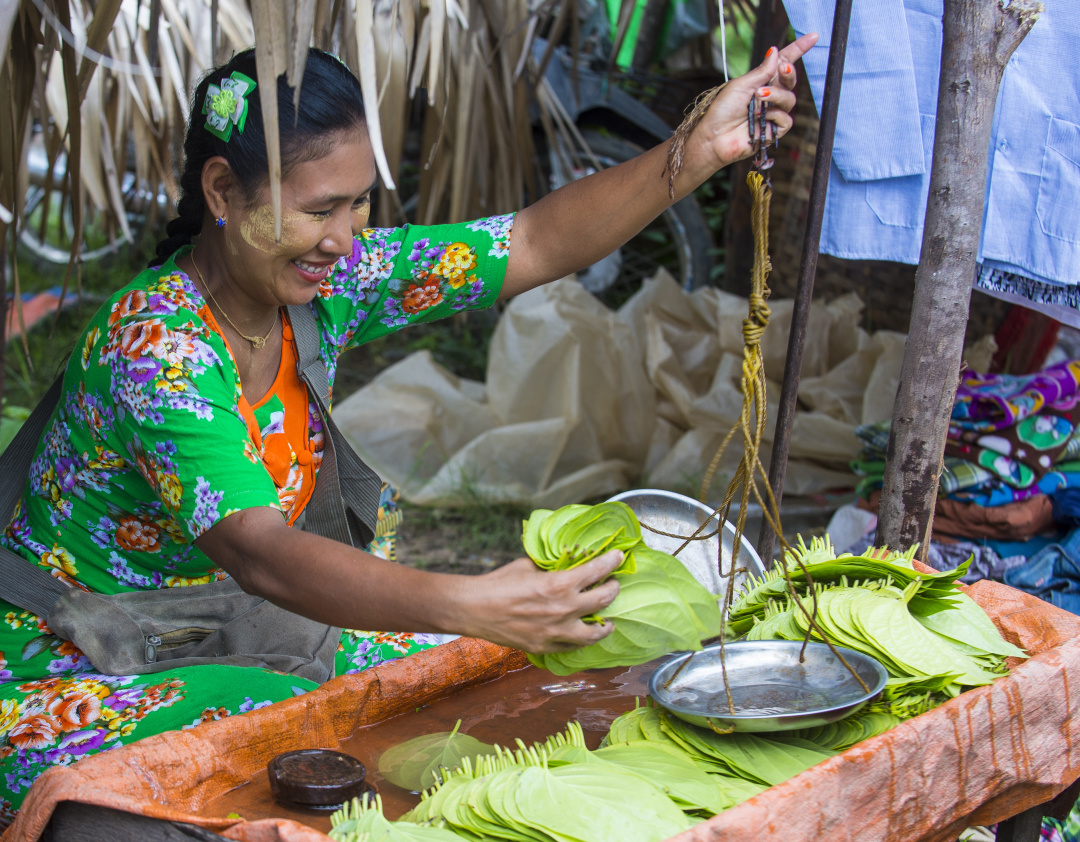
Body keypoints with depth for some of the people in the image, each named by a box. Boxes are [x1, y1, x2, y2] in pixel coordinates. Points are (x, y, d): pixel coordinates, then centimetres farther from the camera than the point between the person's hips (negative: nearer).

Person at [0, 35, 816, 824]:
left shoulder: (332, 280, -7)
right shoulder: (154, 347, -29)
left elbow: (536, 243, -9)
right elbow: (258, 551, -42)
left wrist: (699, 151, -22)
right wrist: (469, 605, -54)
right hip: (66, 682, -7)